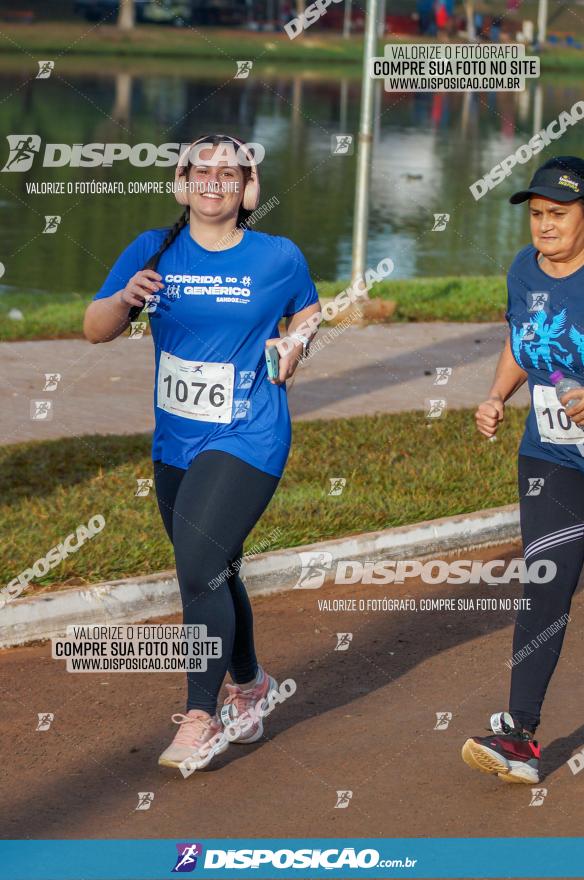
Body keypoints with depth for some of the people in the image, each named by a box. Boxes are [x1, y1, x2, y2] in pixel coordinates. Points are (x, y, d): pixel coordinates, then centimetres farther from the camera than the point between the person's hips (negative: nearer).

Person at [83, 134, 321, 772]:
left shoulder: (278, 258, -3)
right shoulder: (153, 250, 2)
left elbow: (308, 312, 17)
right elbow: (95, 330, 0)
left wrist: (295, 344, -5)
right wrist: (126, 297, -20)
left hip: (247, 440, -5)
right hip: (175, 443, 5)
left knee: (198, 566, -17)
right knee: (212, 573, 17)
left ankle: (202, 719, -6)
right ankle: (248, 685, 39)